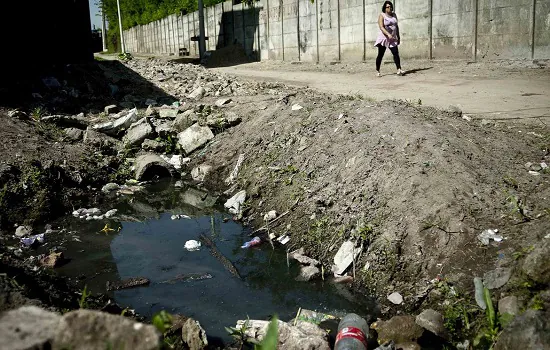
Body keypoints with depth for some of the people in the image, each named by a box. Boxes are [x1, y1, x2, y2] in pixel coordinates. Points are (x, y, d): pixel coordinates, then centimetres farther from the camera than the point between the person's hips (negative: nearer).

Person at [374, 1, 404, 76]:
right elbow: (381, 27, -18)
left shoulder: (394, 15, 12)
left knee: (396, 53, -11)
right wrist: (388, 34, -31)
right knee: (380, 55, 2)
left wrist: (398, 37, 14)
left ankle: (399, 70, -19)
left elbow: (397, 26, 18)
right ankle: (377, 71, 13)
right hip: (384, 38, -4)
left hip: (392, 39, 4)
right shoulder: (382, 16, -6)